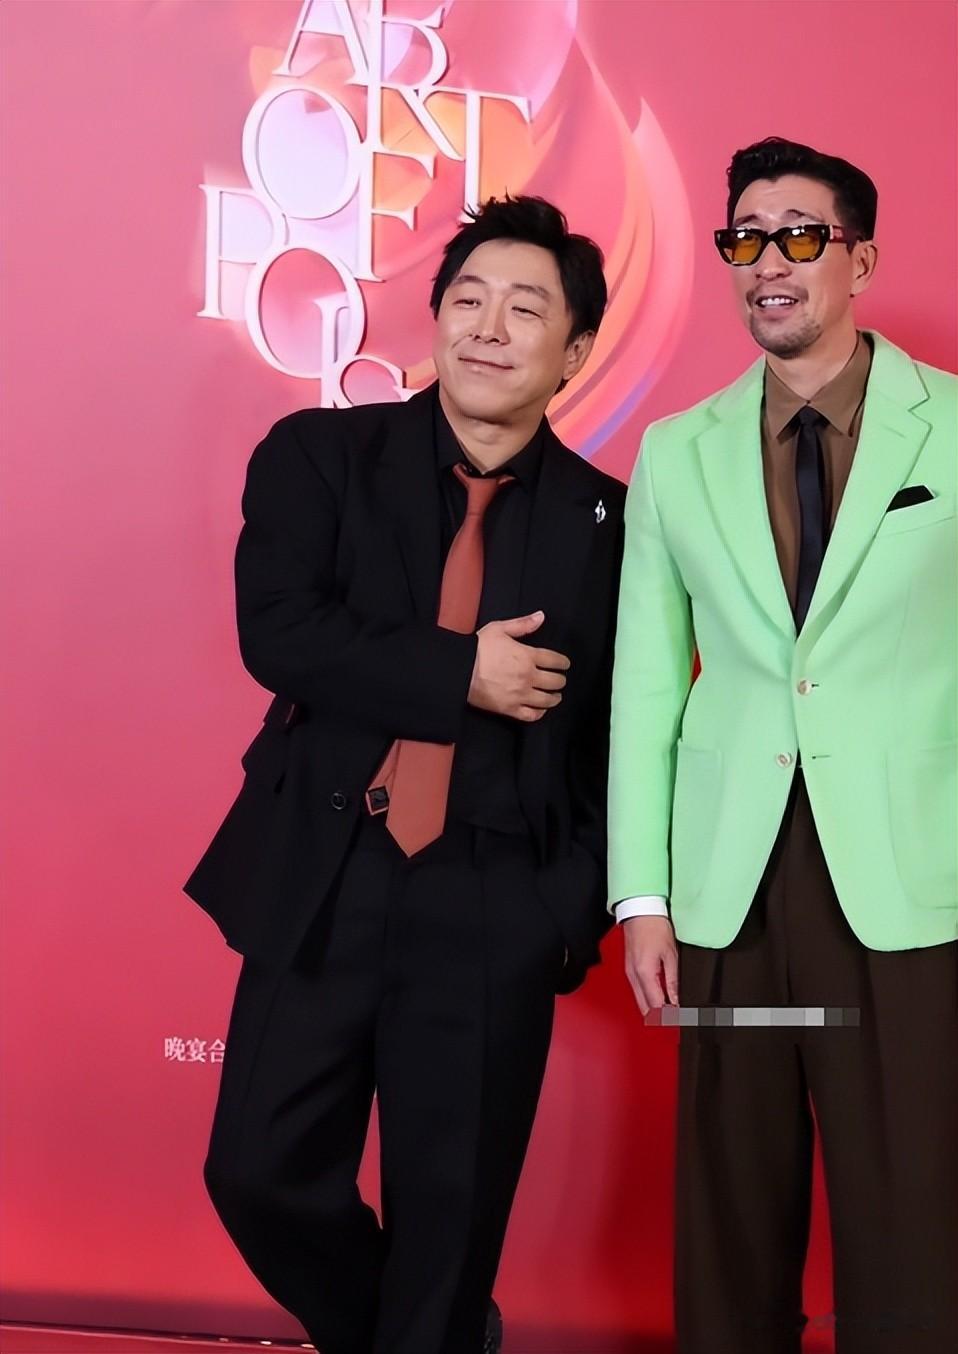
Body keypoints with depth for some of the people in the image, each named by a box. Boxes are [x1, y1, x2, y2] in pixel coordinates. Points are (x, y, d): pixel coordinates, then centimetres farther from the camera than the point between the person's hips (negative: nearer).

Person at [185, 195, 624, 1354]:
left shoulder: (606, 520, 2)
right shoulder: (318, 455, 2)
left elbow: (618, 734, 4)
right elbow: (276, 634, -12)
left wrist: (579, 902, -6)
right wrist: (462, 675, -16)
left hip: (497, 906, 0)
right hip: (321, 881, 1)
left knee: (452, 1213, 7)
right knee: (262, 1173, 7)